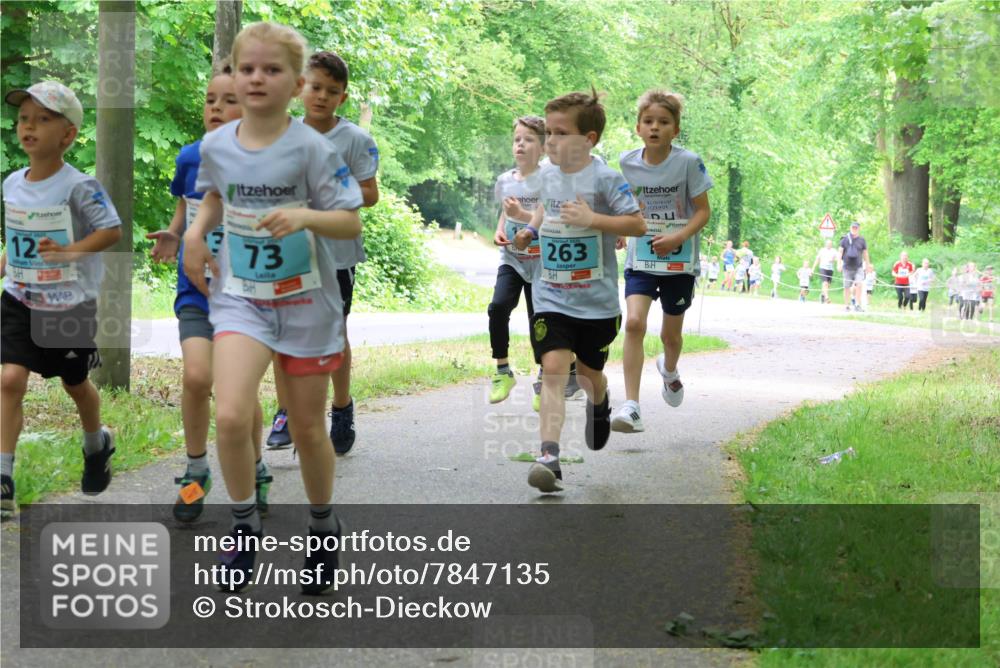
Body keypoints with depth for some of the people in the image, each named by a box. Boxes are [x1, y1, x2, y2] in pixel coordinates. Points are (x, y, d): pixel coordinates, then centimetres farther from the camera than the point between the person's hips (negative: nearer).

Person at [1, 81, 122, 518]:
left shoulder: (79, 187, -16)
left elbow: (112, 231, -16)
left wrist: (71, 252, -28)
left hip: (71, 304, -3)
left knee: (75, 383, 16)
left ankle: (96, 444, 47)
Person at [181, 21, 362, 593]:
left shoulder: (311, 148, -13)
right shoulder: (216, 145, -2)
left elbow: (351, 223, -13)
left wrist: (306, 216, -32)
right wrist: (197, 230, 1)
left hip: (307, 303, -2)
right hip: (240, 298, 2)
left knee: (308, 427, 10)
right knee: (231, 417, -20)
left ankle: (324, 526, 36)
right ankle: (245, 524, 3)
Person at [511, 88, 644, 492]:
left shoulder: (603, 179, -12)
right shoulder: (548, 174, 5)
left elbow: (638, 225, -15)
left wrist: (591, 219, -24)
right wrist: (532, 229, 11)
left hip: (596, 301, -3)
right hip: (551, 297, 3)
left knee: (589, 368, 15)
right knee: (554, 367, -15)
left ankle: (599, 404, 54)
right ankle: (549, 458, -22)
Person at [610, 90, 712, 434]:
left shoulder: (688, 161, -12)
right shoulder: (626, 162, -3)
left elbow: (703, 211, -8)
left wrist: (677, 238, -22)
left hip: (680, 259, -1)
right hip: (640, 257, 1)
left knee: (671, 333, 13)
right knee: (634, 322, -19)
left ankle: (669, 370, 51)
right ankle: (631, 406, -21)